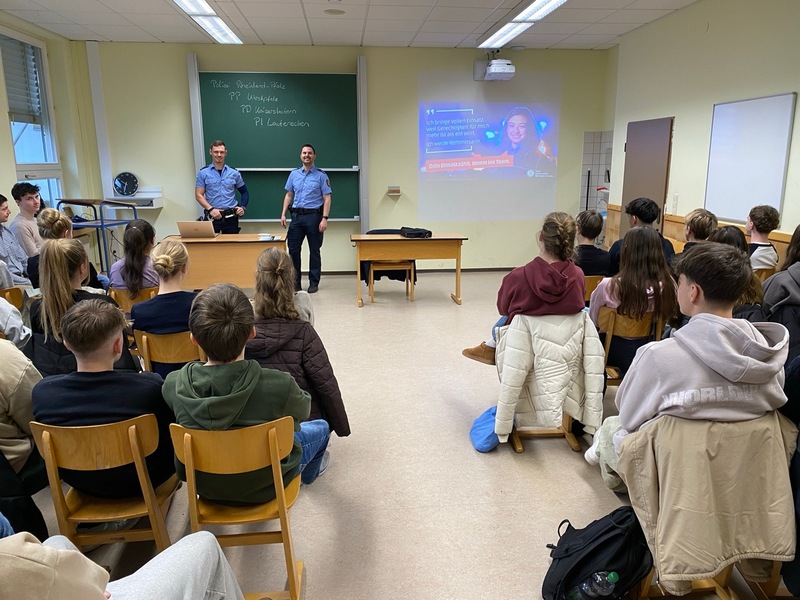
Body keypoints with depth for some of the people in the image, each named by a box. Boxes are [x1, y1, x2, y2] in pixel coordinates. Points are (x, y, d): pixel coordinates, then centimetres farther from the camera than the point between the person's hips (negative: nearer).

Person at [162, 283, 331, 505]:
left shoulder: (173, 385, -26)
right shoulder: (280, 386, -35)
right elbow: (303, 410, -12)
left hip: (205, 485, 3)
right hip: (264, 486, -3)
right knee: (321, 427, 26)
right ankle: (309, 472, 58)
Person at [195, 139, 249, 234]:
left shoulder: (234, 173, 7)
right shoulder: (203, 173, 3)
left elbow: (244, 192, 15)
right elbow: (199, 195, 0)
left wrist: (243, 207, -2)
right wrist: (210, 209, -14)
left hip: (231, 217, 1)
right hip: (212, 217, -1)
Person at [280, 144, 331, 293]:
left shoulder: (321, 175, -1)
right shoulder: (294, 174, 11)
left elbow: (327, 198, -5)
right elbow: (289, 195, 15)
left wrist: (325, 218, -14)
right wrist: (283, 214, 5)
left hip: (314, 216, -4)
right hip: (297, 216, 4)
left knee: (314, 250, 4)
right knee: (293, 249, 2)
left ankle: (314, 283, 14)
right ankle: (295, 282, 13)